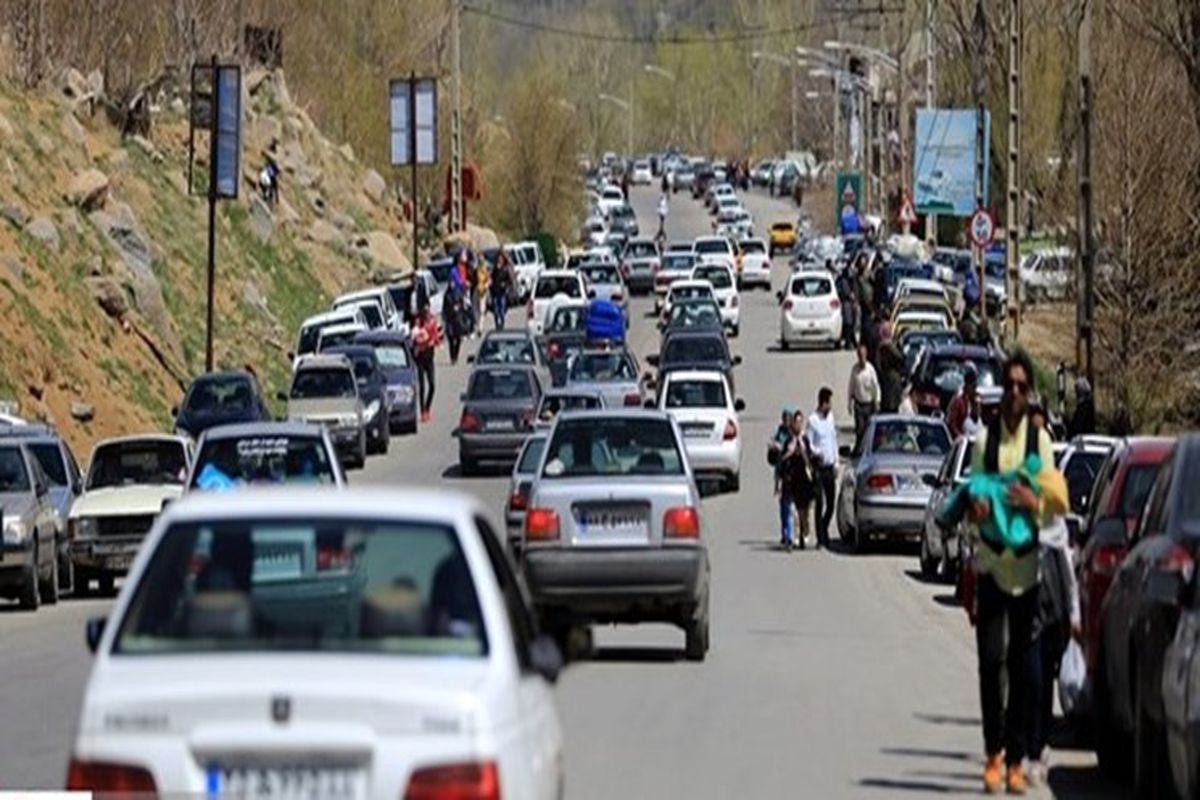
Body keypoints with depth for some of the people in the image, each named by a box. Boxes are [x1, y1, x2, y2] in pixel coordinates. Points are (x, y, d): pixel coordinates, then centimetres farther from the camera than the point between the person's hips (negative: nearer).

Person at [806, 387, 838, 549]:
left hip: (830, 467, 6)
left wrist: (836, 463, 15)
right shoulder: (813, 420, -8)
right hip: (819, 467, -6)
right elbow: (809, 443, -9)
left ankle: (824, 532, 26)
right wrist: (816, 452, -29)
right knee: (820, 504, -5)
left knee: (831, 503, 8)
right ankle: (820, 538, -2)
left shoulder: (831, 417, 12)